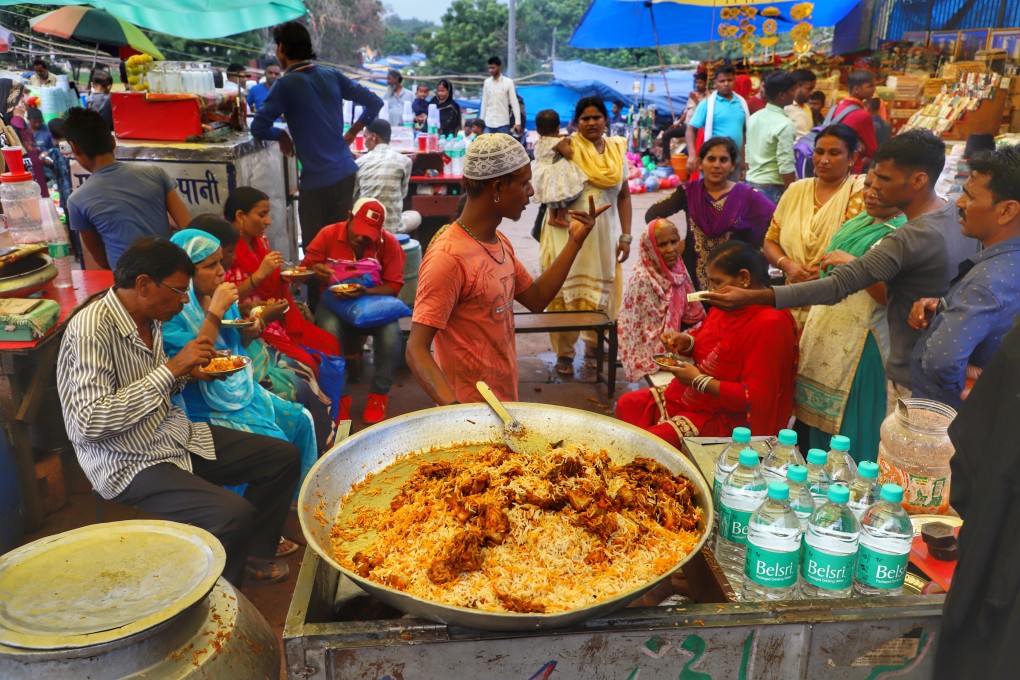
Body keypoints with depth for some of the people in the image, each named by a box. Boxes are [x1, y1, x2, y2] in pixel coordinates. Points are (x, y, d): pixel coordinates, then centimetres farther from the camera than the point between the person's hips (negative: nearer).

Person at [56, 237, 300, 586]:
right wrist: (170, 369, -27)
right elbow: (89, 424, -28)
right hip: (130, 463, -9)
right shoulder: (92, 328, -21)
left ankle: (252, 557, 22)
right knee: (233, 515, -28)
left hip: (178, 437, 9)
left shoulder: (151, 319, 5)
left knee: (284, 456, 6)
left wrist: (186, 372, 0)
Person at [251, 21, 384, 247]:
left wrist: (282, 135, 4)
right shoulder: (333, 75, 5)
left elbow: (258, 129, -14)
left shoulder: (286, 85, -10)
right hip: (346, 174, 6)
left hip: (316, 181, -6)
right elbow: (375, 103, 10)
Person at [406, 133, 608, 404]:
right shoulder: (448, 257, -24)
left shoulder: (500, 242, 4)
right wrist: (455, 409, -39)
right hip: (472, 410, -9)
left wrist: (575, 242, 7)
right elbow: (416, 350, -25)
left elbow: (536, 299, 13)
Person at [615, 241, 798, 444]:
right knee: (626, 405, 6)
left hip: (724, 417, -9)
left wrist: (699, 380, -21)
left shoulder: (768, 324, -25)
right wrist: (686, 341, -2)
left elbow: (754, 397, -27)